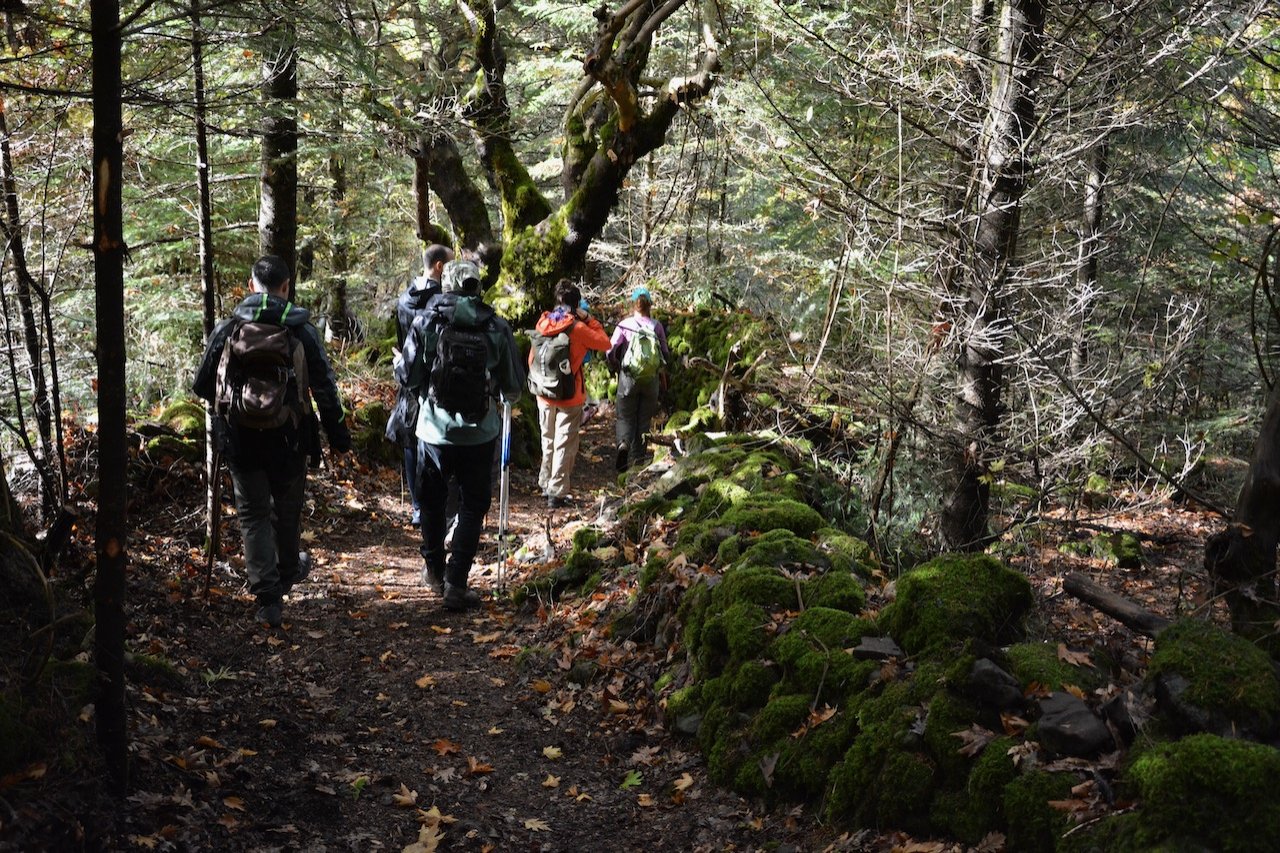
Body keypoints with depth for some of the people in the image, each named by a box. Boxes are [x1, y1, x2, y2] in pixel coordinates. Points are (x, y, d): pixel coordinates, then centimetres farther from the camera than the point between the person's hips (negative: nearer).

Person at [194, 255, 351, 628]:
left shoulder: (226, 329, -4)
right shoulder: (301, 329, -6)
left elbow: (202, 385, 3)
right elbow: (324, 387, -5)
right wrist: (338, 434, 5)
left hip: (240, 439, 0)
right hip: (288, 439, 0)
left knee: (253, 513, 6)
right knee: (288, 509, 21)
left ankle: (267, 597, -3)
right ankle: (288, 572, 43)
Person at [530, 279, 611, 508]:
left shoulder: (543, 323, -1)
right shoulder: (577, 328, -15)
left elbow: (532, 359, 6)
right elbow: (604, 343, -7)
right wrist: (589, 319, -2)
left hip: (544, 395, 5)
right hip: (570, 397, -5)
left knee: (548, 442, 19)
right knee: (564, 445, 2)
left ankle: (546, 484, 30)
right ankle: (557, 493, 1)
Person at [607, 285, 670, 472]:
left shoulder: (624, 325, -6)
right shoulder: (657, 327, 0)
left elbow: (611, 352, -9)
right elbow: (665, 354, 4)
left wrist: (615, 367, 12)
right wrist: (663, 380, 19)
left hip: (628, 378, -2)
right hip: (651, 379, 2)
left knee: (625, 417, 8)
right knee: (644, 419, 13)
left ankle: (623, 443, -21)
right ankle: (637, 458, 15)